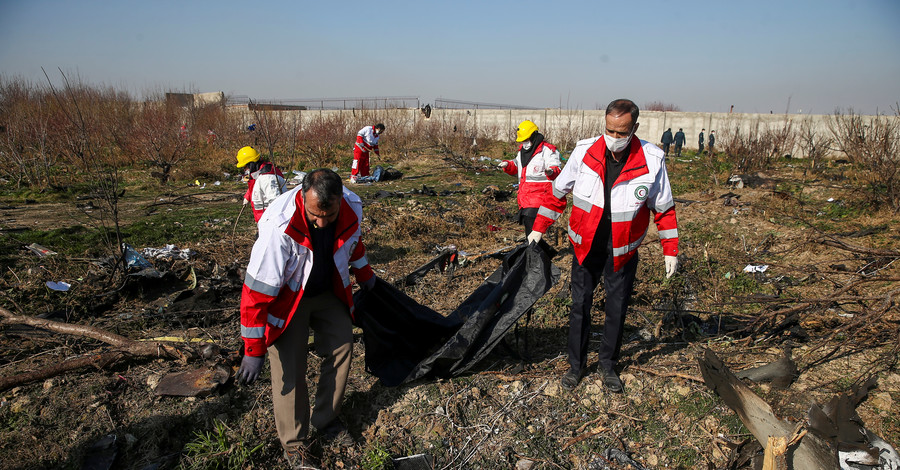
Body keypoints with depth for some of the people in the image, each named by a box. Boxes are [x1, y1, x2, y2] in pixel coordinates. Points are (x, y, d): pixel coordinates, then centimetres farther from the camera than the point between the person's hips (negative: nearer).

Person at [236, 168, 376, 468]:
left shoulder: (352, 208, -23)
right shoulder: (280, 225, -38)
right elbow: (258, 289, -32)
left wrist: (364, 273, 20)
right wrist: (253, 350, -27)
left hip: (328, 291, 5)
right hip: (287, 296, -5)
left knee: (341, 347, 9)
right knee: (289, 367, -7)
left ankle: (326, 421, 30)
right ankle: (294, 443, 15)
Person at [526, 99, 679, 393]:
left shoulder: (652, 160, -12)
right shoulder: (584, 151, -12)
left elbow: (664, 208, 0)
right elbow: (558, 192, 2)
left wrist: (670, 250, 1)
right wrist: (539, 229, 4)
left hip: (622, 252, 0)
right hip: (585, 247, 0)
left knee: (617, 310, 10)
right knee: (580, 306, 8)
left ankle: (608, 365, 32)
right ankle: (576, 365, 26)